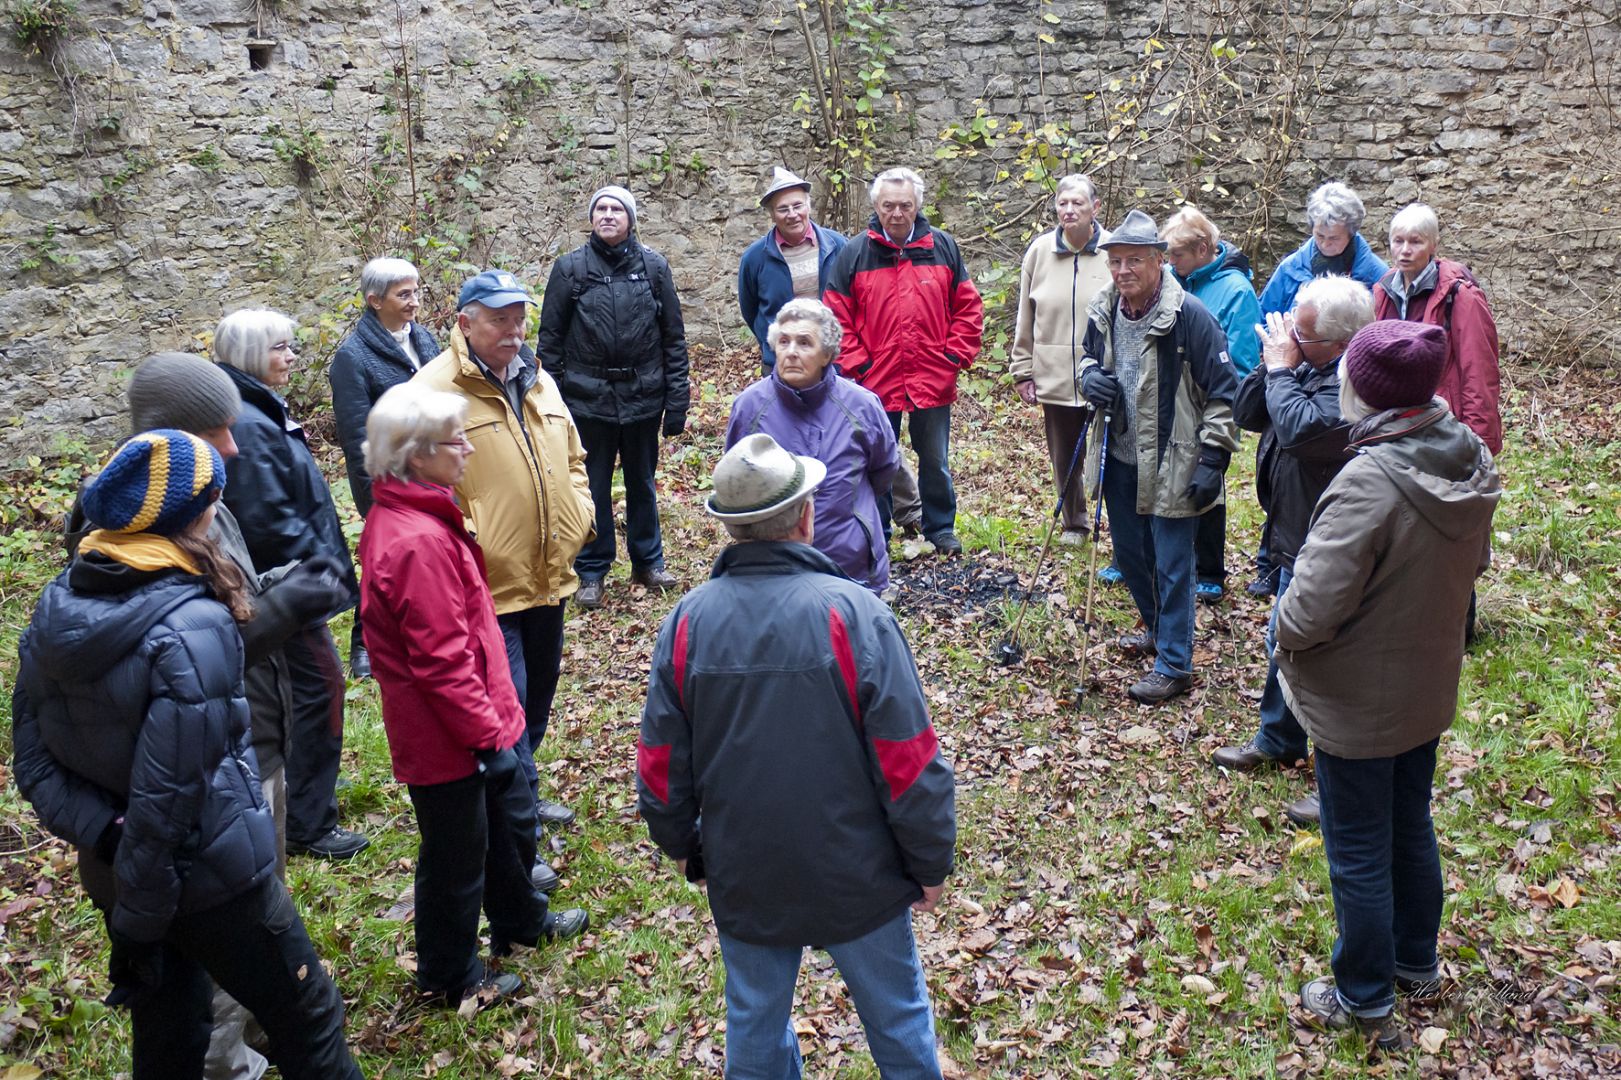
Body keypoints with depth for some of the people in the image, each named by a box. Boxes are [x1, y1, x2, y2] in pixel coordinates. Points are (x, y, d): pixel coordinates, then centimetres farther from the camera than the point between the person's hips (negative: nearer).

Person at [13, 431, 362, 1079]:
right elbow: (166, 796, -25)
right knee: (307, 1018, 12)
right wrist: (137, 925, -16)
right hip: (211, 880, -7)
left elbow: (33, 762, 0)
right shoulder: (191, 630, -26)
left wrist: (104, 836, -8)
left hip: (109, 875, 8)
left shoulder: (58, 605, -2)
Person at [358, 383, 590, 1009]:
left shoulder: (406, 517, 4)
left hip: (478, 722, 10)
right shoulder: (418, 542, -30)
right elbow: (440, 660, -28)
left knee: (511, 820, 27)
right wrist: (484, 728, -18)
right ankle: (449, 977, 31)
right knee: (457, 854, 10)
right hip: (447, 738, -10)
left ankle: (520, 921, 50)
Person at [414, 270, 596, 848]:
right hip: (488, 584, -8)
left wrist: (580, 514, 8)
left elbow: (572, 457, 22)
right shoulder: (436, 389, -12)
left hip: (548, 578, 8)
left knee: (538, 696, 20)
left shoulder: (539, 383, 12)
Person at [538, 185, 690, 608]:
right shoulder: (571, 268, -1)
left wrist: (676, 399, -1)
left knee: (642, 483, 14)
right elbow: (550, 339, 1)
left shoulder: (654, 266, 2)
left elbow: (674, 337, 3)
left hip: (643, 397, 1)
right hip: (588, 398, -1)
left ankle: (648, 561, 30)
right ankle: (592, 572, 21)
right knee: (593, 487, 7)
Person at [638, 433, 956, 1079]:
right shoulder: (853, 613, -20)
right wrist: (930, 862, -2)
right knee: (896, 1017, 19)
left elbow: (661, 768, -1)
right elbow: (908, 761, -16)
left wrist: (684, 848, 16)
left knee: (754, 1026, 21)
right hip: (857, 879, -2)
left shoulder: (687, 621, -10)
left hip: (742, 881, 3)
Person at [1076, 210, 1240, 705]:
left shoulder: (1189, 316, -18)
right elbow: (1089, 357, 20)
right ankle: (1157, 627, 43)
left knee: (1172, 565, 0)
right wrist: (1090, 376, -5)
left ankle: (1174, 664, 12)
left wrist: (1212, 461, -16)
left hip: (1172, 464, -7)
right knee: (1128, 551, 20)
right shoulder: (1103, 311, 1)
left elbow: (1223, 394, -14)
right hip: (1121, 458, 7)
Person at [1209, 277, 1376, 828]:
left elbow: (1300, 429, -38)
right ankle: (1278, 740, 47)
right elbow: (1246, 414, 4)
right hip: (1297, 540, 10)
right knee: (1284, 642, 26)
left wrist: (1281, 366, -24)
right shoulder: (1309, 368, 2)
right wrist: (1272, 362, -11)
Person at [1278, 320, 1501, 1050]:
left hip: (1356, 704, -7)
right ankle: (1415, 960, 44)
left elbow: (1311, 610, -30)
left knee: (1358, 853, 10)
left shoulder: (1369, 483, -32)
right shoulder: (1470, 464, -6)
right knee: (1412, 829, 25)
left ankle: (1364, 1000, 26)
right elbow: (1474, 562, 9)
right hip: (1429, 688, 8)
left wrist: (1284, 626, -9)